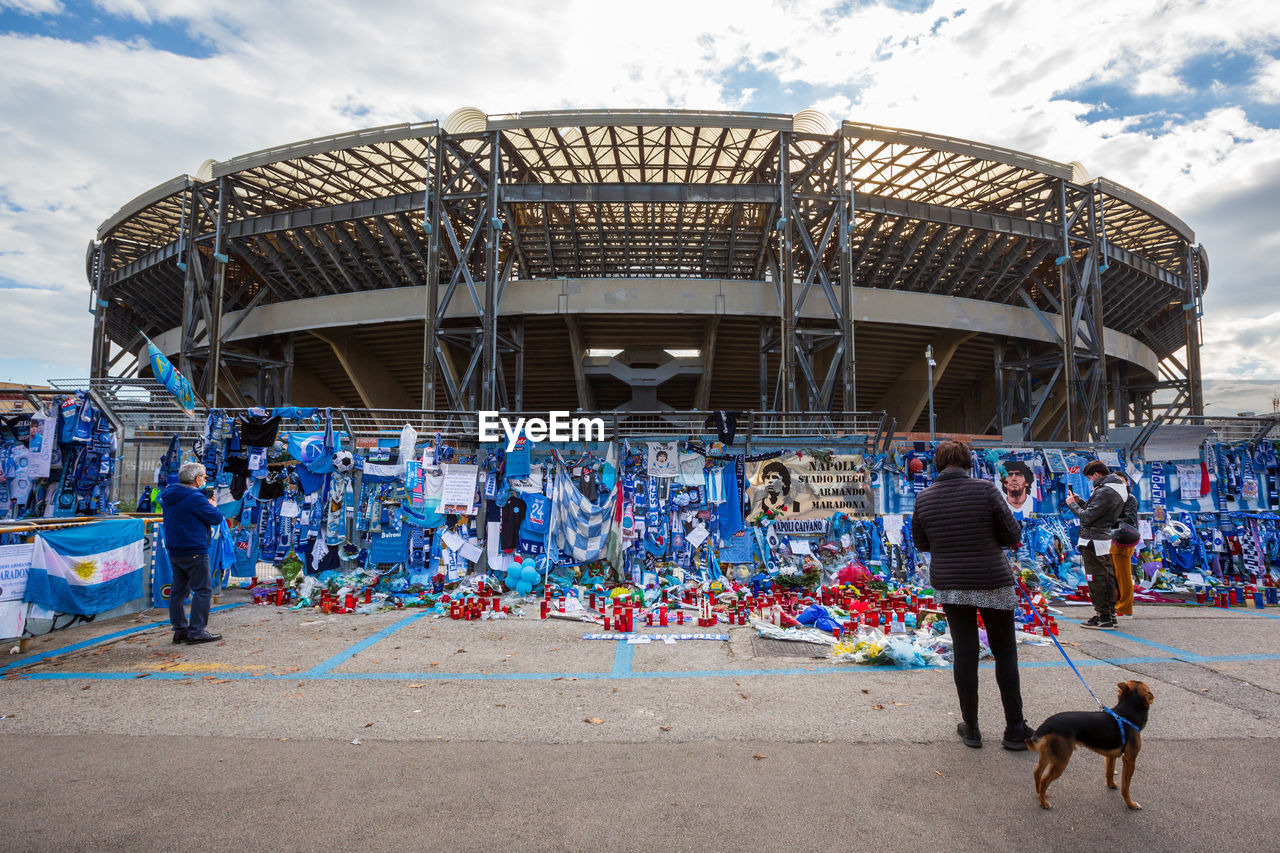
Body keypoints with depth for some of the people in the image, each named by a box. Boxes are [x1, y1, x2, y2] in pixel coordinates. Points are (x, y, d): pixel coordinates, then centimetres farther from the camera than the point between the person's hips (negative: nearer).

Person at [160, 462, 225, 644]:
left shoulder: (169, 496, 11)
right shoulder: (195, 497, -17)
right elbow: (216, 518, -15)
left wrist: (207, 503, 11)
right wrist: (212, 506, 4)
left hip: (174, 551, 9)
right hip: (194, 551, -9)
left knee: (178, 590, 13)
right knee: (203, 590, -2)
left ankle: (180, 630, 19)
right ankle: (196, 631, -3)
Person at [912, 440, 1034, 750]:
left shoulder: (924, 498, -4)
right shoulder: (985, 490, -12)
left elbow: (921, 543, 7)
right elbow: (1012, 535, -7)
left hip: (949, 585, 2)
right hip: (992, 583, -2)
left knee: (965, 653, 10)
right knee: (1004, 653, 12)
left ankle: (971, 729, 17)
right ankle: (1014, 730, 17)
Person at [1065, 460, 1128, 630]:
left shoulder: (1105, 491, -20)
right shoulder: (1118, 488, 14)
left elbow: (1087, 517, -19)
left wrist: (1072, 504, -6)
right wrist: (1079, 501, 11)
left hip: (1094, 541, -10)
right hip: (1106, 540, 10)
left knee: (1096, 580, -4)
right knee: (1107, 577, 16)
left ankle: (1103, 617, -1)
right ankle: (1110, 614, 24)